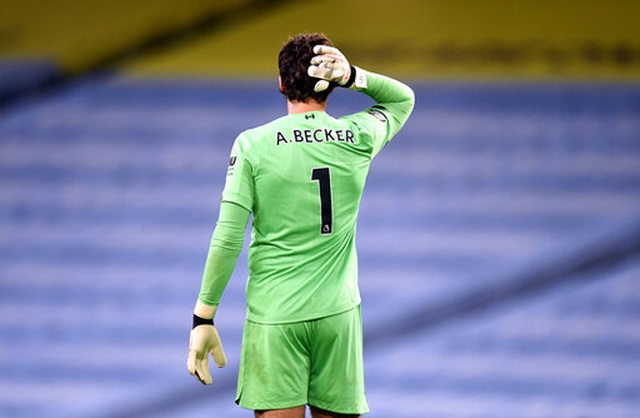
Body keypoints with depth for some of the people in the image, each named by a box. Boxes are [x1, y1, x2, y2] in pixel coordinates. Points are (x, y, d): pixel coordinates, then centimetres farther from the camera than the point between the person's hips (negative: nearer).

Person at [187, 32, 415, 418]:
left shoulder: (253, 145, -6)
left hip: (274, 314, -2)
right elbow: (404, 98, 22)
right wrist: (353, 77, 3)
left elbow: (227, 238, -8)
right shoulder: (359, 137, 1)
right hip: (338, 313, 3)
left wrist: (204, 319, -2)